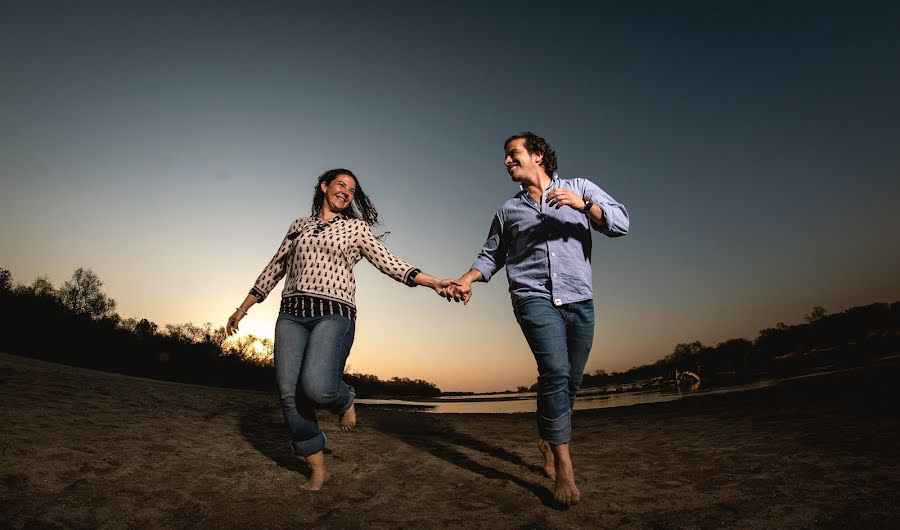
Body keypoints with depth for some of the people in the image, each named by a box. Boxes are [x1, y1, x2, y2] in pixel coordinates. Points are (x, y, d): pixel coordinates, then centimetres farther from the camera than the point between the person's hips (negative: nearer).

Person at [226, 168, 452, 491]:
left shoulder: (356, 227, 13)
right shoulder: (299, 226, 20)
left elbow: (389, 263, 4)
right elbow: (274, 269, 23)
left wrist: (433, 282, -7)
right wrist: (243, 308, 24)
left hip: (334, 314, -3)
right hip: (292, 313, 4)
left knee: (316, 387, -25)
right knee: (289, 393, -5)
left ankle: (344, 400, 12)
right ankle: (318, 469, 11)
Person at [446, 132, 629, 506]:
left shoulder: (580, 189, 11)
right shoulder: (508, 210, 15)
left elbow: (621, 223, 1)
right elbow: (491, 255, 18)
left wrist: (583, 204, -15)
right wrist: (467, 279, 0)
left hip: (579, 302, 1)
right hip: (535, 299, -1)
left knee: (569, 382, 8)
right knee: (556, 372, -20)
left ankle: (548, 445, 31)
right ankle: (564, 469, -10)